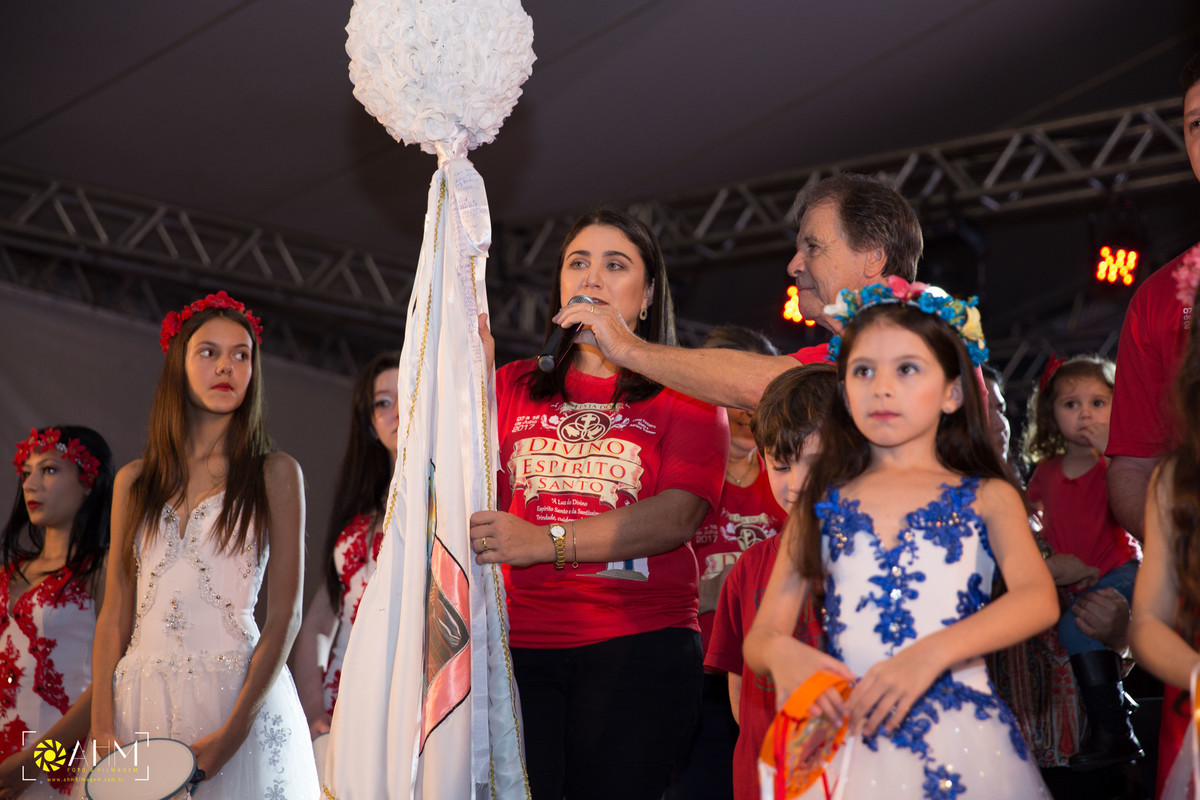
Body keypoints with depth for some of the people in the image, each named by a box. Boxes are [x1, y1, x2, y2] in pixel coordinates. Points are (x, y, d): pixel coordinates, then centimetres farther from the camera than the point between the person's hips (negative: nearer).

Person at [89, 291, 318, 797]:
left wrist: (231, 733, -14)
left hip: (236, 693, -2)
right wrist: (102, 726, -6)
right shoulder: (133, 481, 10)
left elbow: (285, 615, -4)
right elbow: (114, 614, 8)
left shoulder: (275, 474, 2)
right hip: (140, 694, 3)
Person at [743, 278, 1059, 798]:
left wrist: (931, 652, -28)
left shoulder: (986, 498, 5)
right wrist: (780, 653, -17)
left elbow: (1039, 599, -12)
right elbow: (760, 634, 8)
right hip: (848, 745, 1)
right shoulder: (821, 505, 10)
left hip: (962, 745, -1)